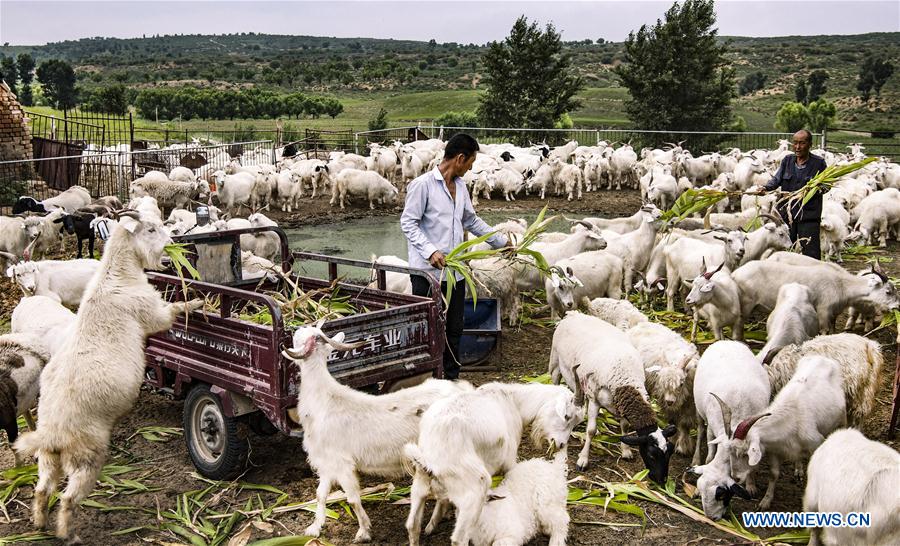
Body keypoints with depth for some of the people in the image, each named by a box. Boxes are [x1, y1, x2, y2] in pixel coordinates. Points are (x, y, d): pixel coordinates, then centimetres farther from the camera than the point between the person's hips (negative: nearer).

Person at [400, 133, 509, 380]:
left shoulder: (460, 186, 14)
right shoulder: (423, 184, -9)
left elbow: (471, 221, 26)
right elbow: (408, 222, -12)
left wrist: (501, 241, 28)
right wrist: (430, 251, -23)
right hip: (428, 271, -7)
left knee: (454, 330, 12)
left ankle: (450, 379, 23)